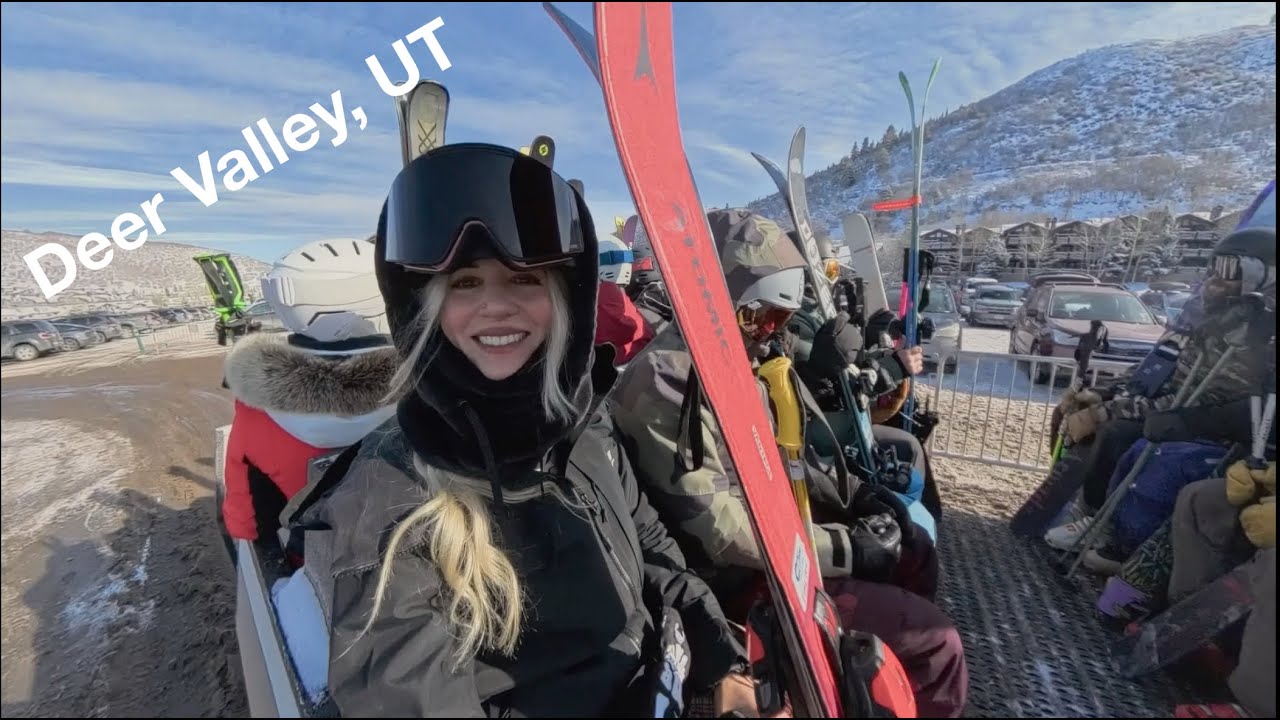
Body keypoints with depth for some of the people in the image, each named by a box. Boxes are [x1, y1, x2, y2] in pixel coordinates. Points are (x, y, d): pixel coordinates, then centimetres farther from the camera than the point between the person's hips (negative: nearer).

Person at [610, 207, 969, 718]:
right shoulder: (665, 384, -28)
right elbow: (723, 534, -28)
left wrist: (855, 494, 2)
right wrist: (845, 548, -20)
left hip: (773, 524, 9)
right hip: (739, 573, -9)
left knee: (912, 548, 19)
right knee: (934, 641, -10)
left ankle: (899, 678, 40)